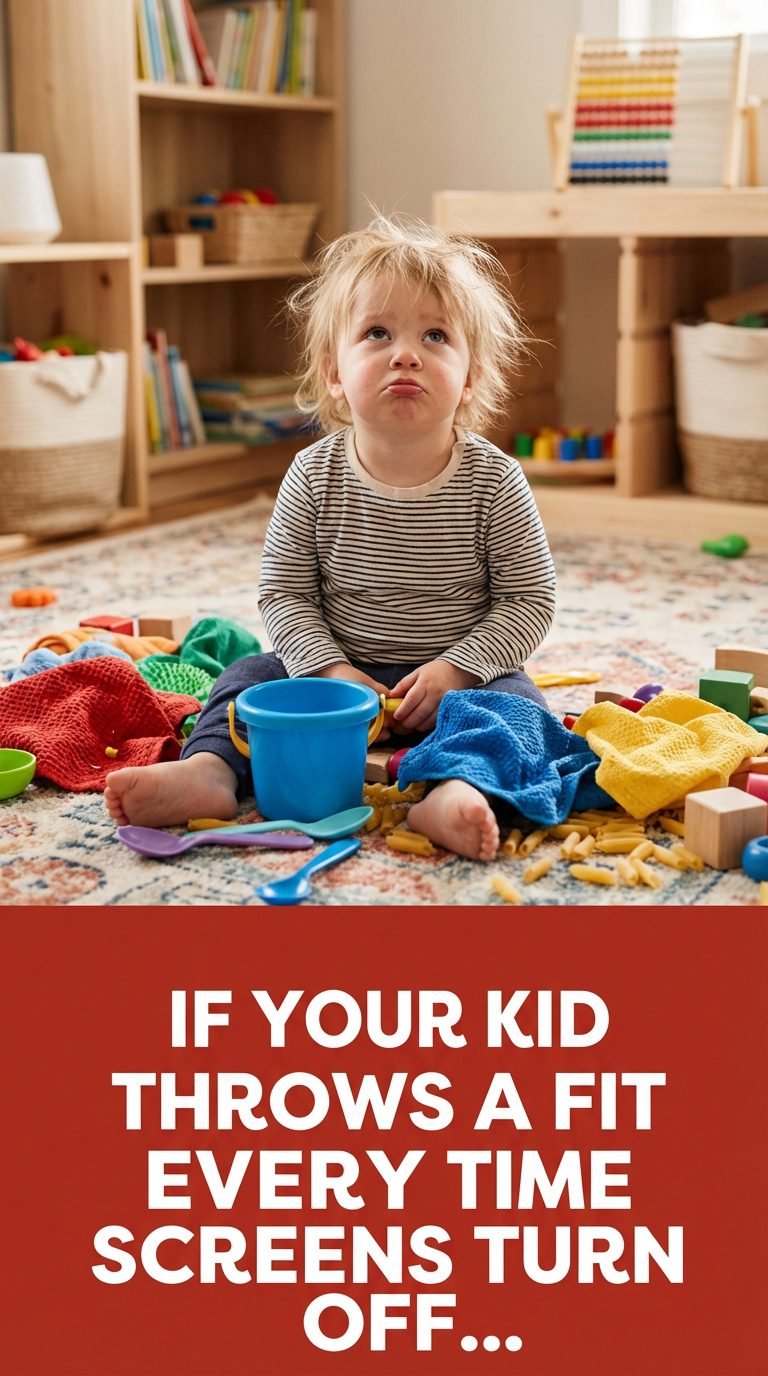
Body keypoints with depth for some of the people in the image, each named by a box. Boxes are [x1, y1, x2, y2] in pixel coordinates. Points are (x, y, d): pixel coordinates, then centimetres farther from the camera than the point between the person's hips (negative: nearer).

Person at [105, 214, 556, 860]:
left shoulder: (494, 481, -12)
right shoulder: (314, 477, -8)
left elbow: (531, 599, -8)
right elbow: (284, 593, -3)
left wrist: (455, 669, -19)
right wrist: (330, 670, -18)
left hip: (461, 677, -2)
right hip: (341, 668, 3)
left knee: (514, 699, -28)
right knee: (250, 675, -12)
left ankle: (452, 791, -51)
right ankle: (208, 770, -32)